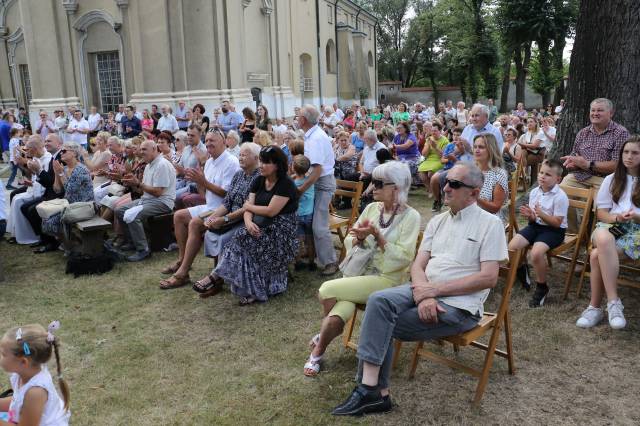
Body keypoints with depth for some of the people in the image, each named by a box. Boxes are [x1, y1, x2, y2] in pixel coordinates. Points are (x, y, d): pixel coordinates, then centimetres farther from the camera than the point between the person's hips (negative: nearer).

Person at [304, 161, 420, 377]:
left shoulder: (410, 216, -7)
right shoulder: (372, 208, 8)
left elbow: (403, 258, -15)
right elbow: (349, 242, 11)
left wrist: (376, 235, -20)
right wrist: (359, 238, -11)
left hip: (386, 279, -4)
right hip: (359, 272, 4)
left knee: (326, 290, -21)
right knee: (337, 316, -25)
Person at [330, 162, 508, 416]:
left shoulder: (490, 224, -3)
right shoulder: (437, 222, 15)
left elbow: (489, 278, -12)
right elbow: (418, 265, 7)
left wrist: (435, 289, -16)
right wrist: (423, 294, -16)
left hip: (459, 305, -5)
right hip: (427, 292, 5)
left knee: (381, 324, -19)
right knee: (379, 300, -24)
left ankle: (374, 391, -2)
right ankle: (374, 391, -21)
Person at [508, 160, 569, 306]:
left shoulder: (560, 197, -14)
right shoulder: (534, 192, 4)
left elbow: (557, 223, -16)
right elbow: (533, 219, 11)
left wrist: (541, 214, -27)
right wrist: (529, 215, -13)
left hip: (553, 230, -6)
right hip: (536, 225, 6)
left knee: (536, 252, -30)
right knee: (512, 246, -13)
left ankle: (542, 287, -5)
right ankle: (521, 270, 20)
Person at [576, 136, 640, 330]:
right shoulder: (611, 179, 17)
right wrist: (616, 217, -8)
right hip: (610, 227, 2)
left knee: (597, 255, -33)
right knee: (603, 239, -38)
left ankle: (595, 307, -24)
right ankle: (613, 302, -34)